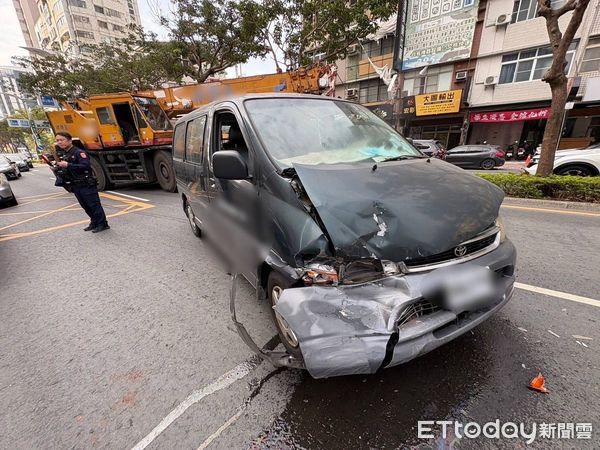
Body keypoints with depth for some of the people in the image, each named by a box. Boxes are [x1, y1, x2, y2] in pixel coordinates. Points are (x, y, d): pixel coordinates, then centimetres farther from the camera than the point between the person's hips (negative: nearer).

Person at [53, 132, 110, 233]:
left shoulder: (79, 152, -11)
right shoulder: (64, 155, 17)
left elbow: (86, 166, -24)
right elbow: (66, 171, 26)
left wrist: (68, 165, -24)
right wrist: (57, 169, 7)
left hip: (86, 185, -9)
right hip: (76, 186, 9)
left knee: (94, 205, -6)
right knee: (85, 206, 12)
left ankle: (103, 224, -2)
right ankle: (94, 222, 21)